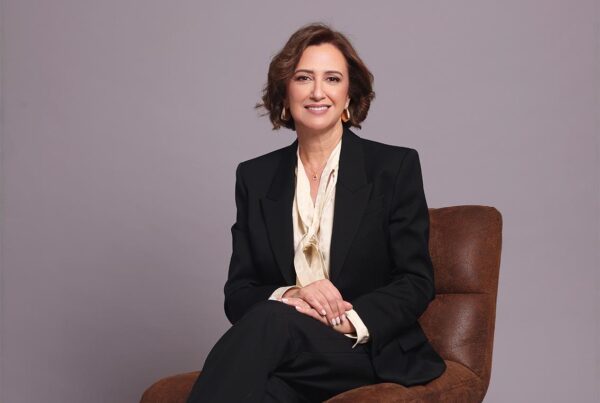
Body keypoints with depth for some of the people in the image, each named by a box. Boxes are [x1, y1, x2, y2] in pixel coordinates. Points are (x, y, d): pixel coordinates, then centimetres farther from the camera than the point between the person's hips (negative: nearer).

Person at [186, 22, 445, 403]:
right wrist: (288, 296, -17)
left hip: (373, 354, -1)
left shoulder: (396, 166, 2)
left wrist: (350, 320, -20)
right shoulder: (255, 176, 10)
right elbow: (238, 293, 6)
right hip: (286, 362, 1)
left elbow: (417, 283, -1)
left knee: (271, 321, -34)